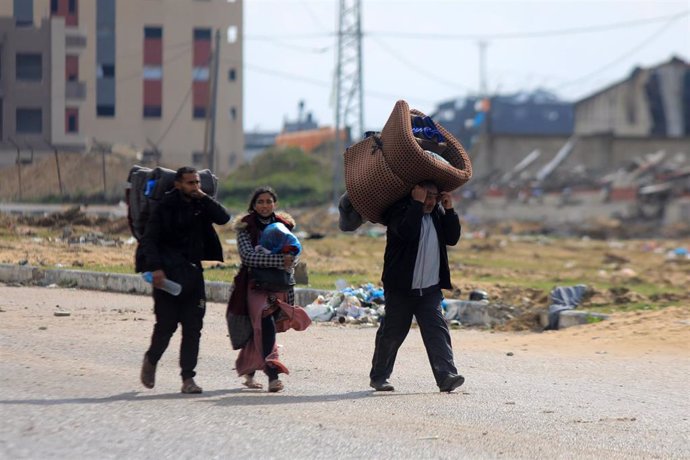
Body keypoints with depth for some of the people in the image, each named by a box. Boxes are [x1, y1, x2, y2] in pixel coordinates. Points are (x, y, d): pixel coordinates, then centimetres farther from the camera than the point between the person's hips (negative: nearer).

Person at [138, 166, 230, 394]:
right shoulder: (166, 207, -5)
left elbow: (223, 218, -7)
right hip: (167, 273, -4)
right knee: (166, 325, -2)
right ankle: (151, 361, 26)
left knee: (193, 328, -1)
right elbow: (149, 239, -8)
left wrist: (204, 198, -12)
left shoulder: (201, 205, 7)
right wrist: (155, 268, -19)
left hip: (193, 273, 4)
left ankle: (188, 378, 2)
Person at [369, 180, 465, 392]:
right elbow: (407, 232, -28)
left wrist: (449, 210, -5)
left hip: (430, 289, 4)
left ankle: (446, 376, -18)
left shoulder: (437, 213, 10)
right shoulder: (400, 211, -9)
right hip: (401, 289, -4)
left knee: (437, 331, -10)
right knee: (392, 333, 5)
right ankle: (379, 377, 19)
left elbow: (452, 238, 5)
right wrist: (417, 203, -25)